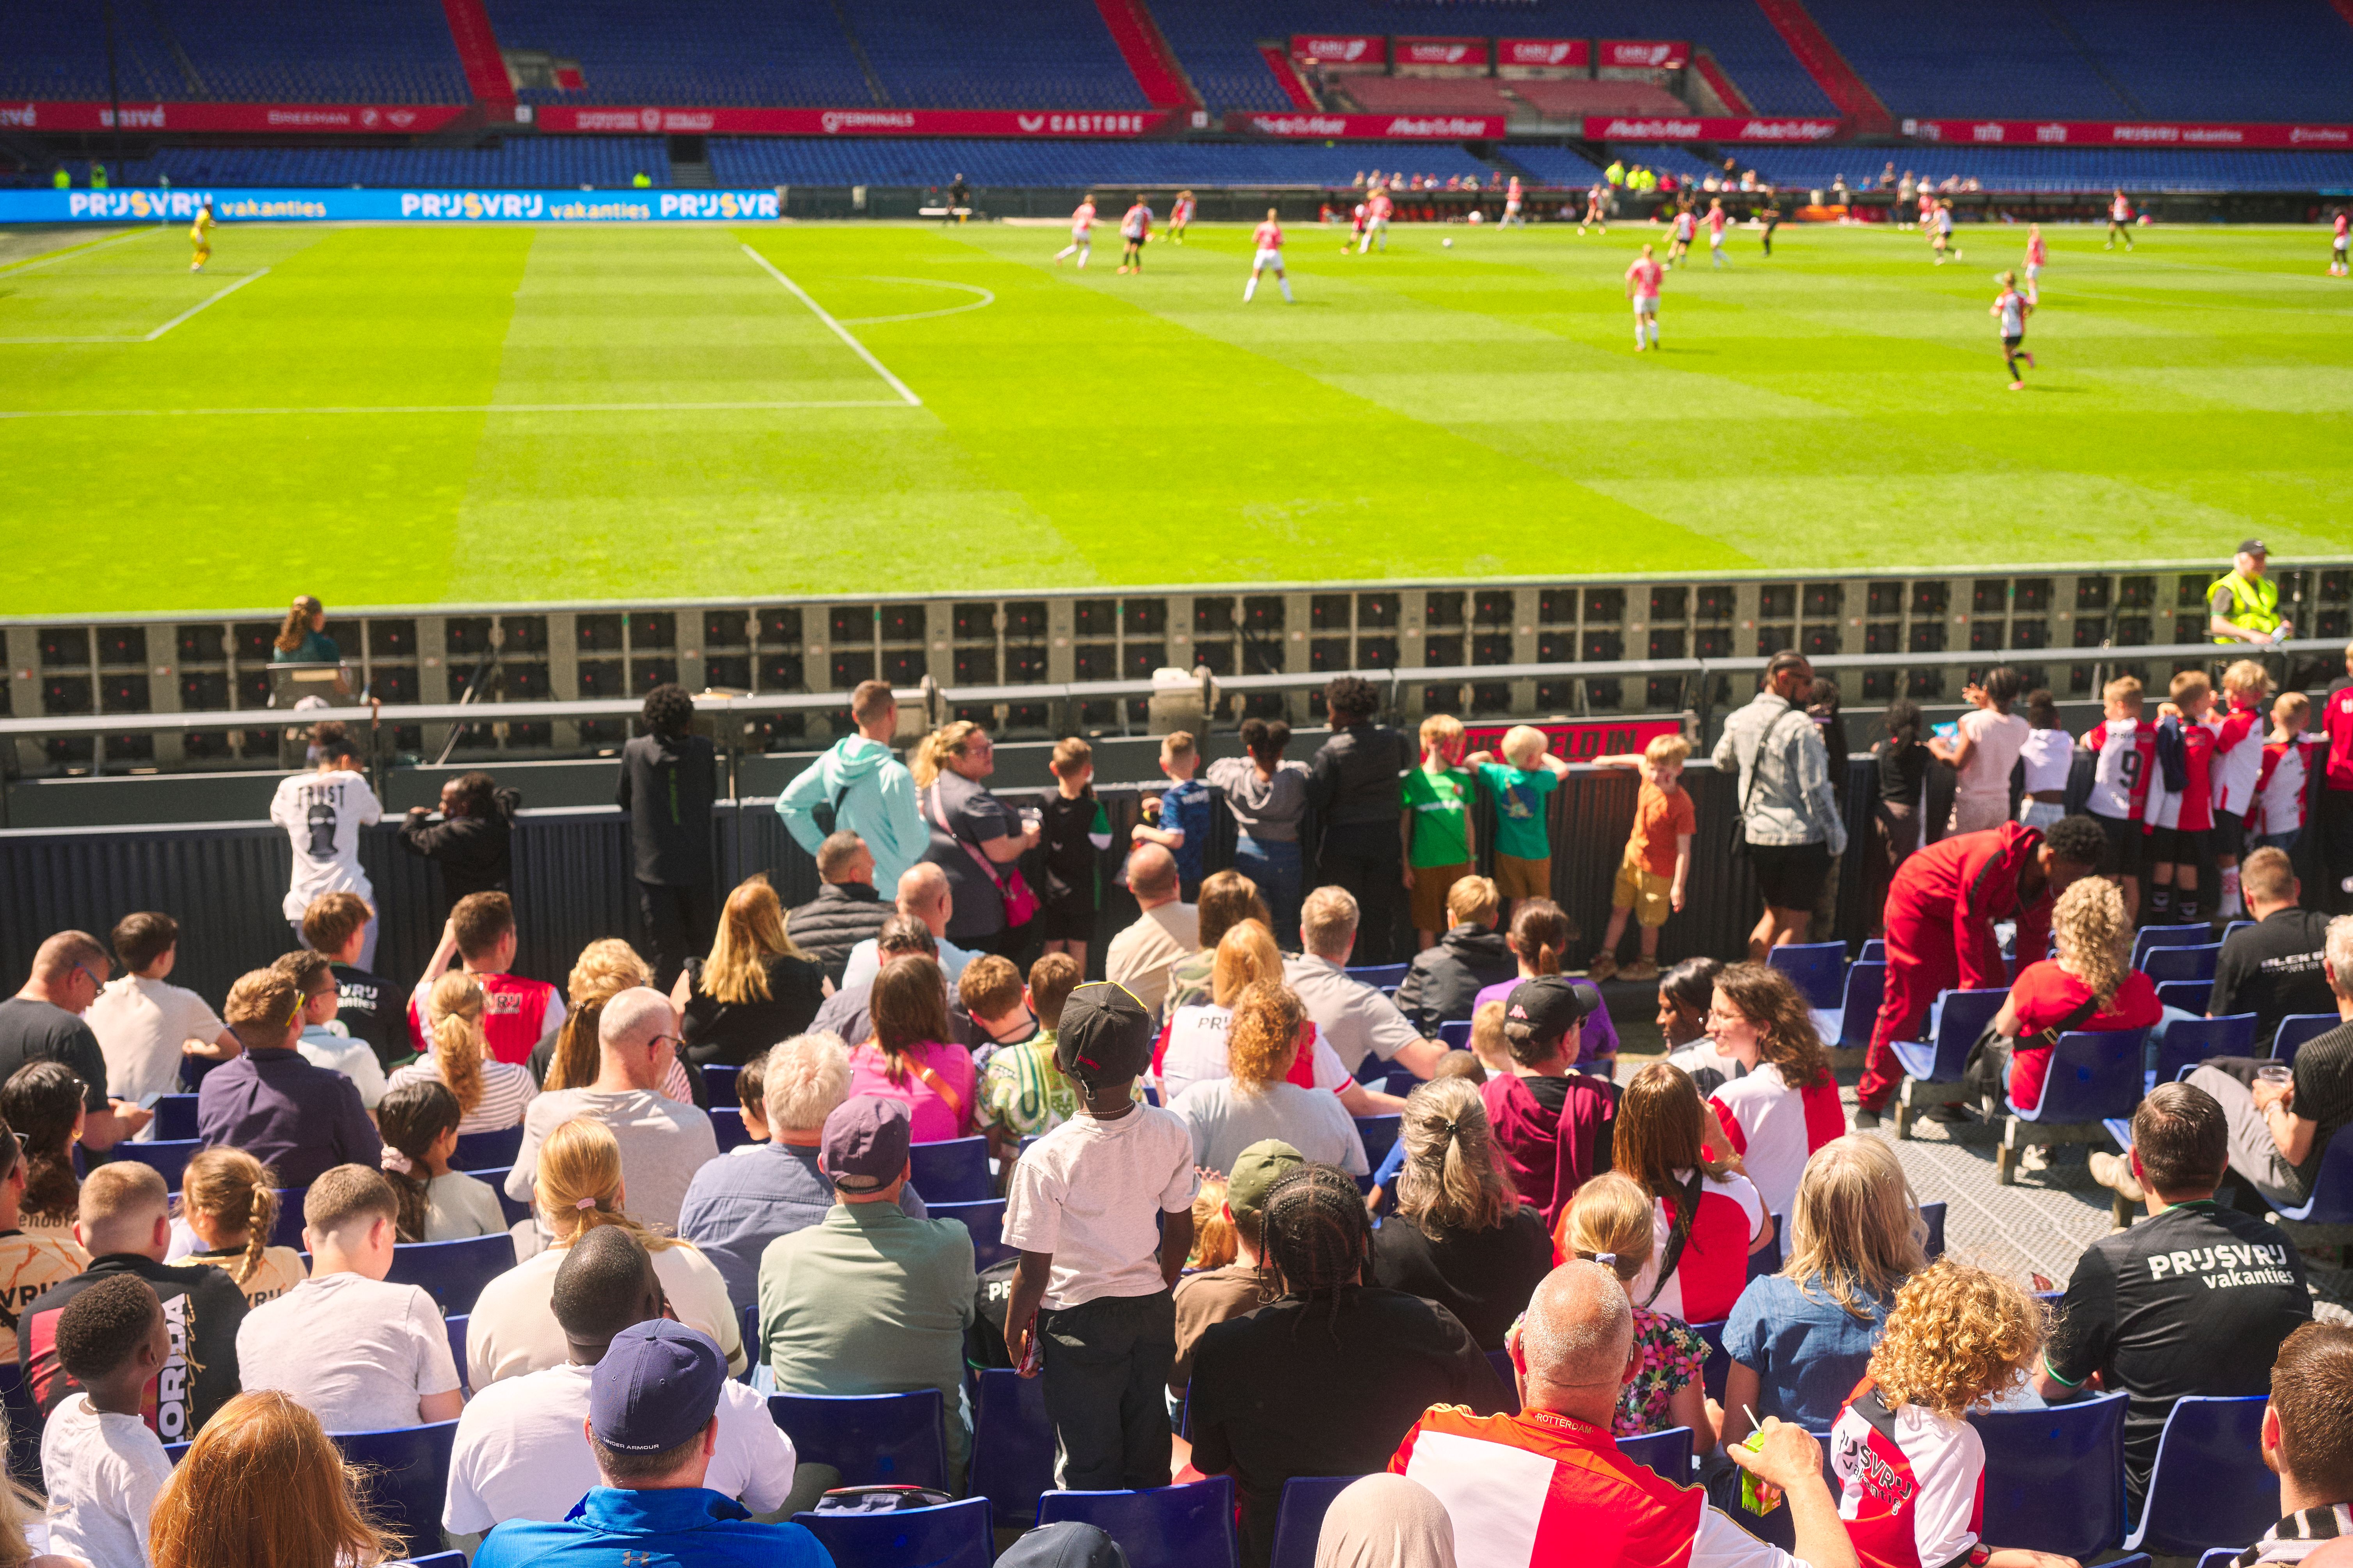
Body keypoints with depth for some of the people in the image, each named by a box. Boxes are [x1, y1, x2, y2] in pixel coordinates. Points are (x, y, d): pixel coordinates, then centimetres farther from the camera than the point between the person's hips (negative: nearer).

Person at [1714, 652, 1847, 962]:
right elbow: (1815, 790, -17)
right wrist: (1836, 836, -7)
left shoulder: (1740, 720, 2)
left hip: (1756, 834, 7)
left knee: (1774, 913, 21)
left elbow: (1721, 761, 21)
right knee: (1796, 920, 5)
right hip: (1800, 835, -7)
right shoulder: (1798, 727, -18)